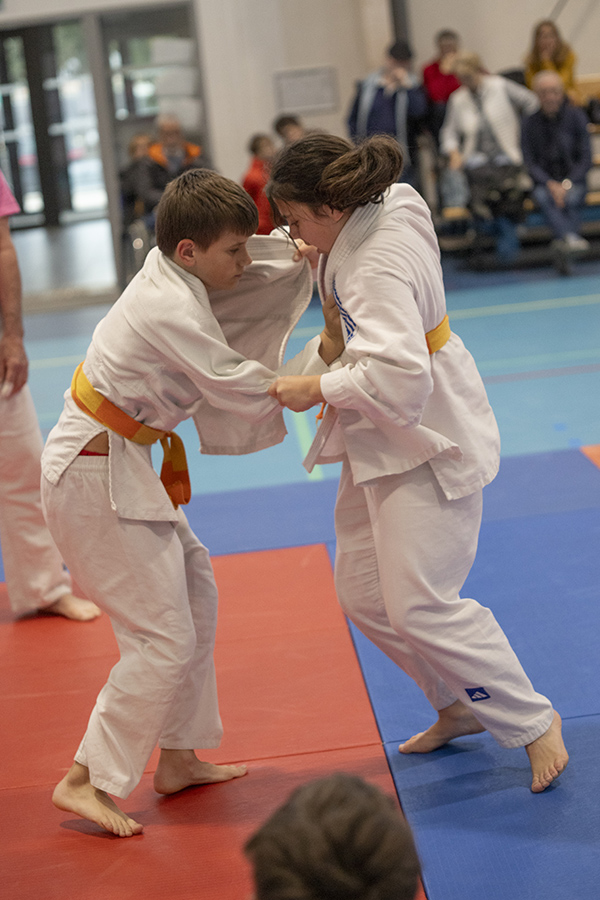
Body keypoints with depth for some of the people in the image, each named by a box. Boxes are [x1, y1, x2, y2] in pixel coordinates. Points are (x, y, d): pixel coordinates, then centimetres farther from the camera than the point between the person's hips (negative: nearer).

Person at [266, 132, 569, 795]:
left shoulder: (378, 269, -28)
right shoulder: (388, 208, 2)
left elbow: (400, 377, -37)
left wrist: (318, 389, -24)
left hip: (427, 442, -10)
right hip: (382, 442, 10)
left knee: (419, 605, -11)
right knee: (363, 594, 13)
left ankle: (533, 722, 7)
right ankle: (459, 706, 29)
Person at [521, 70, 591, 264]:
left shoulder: (576, 116, 3)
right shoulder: (530, 123, 4)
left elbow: (586, 159, 0)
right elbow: (530, 163, 3)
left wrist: (567, 184, -14)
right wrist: (550, 184, -15)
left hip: (574, 180, 0)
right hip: (545, 182, 0)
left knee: (572, 197, -35)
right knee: (542, 196, -35)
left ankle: (563, 244, -55)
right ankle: (570, 238, -61)